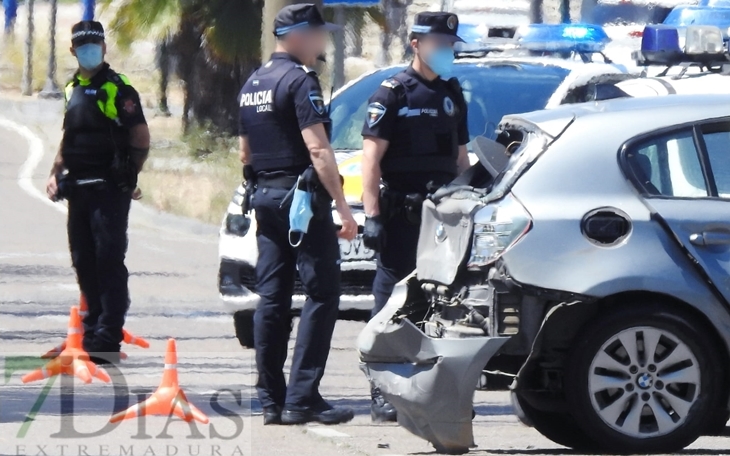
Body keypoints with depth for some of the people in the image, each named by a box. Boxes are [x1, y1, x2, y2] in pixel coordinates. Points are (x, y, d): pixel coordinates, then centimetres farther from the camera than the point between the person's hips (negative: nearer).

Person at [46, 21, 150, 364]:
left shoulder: (118, 89, -7)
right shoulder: (72, 89, 16)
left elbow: (141, 138, -9)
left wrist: (126, 178, -7)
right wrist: (55, 175, 12)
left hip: (108, 191, -8)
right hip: (78, 191, 8)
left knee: (109, 262, -9)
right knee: (84, 262, 11)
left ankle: (108, 338, -11)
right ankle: (94, 330, 20)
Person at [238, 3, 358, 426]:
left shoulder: (252, 85, 15)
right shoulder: (300, 80, -13)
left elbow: (245, 153, 22)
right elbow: (318, 150, -19)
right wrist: (344, 207, -19)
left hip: (266, 197, 9)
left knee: (272, 299, 8)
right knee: (321, 295, -7)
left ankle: (272, 399, 7)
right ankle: (302, 398, -13)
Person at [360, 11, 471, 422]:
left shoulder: (453, 94, 16)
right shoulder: (394, 93, -4)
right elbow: (372, 157, -8)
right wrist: (372, 215, -15)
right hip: (401, 214, -6)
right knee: (393, 294, -6)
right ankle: (383, 392, -6)